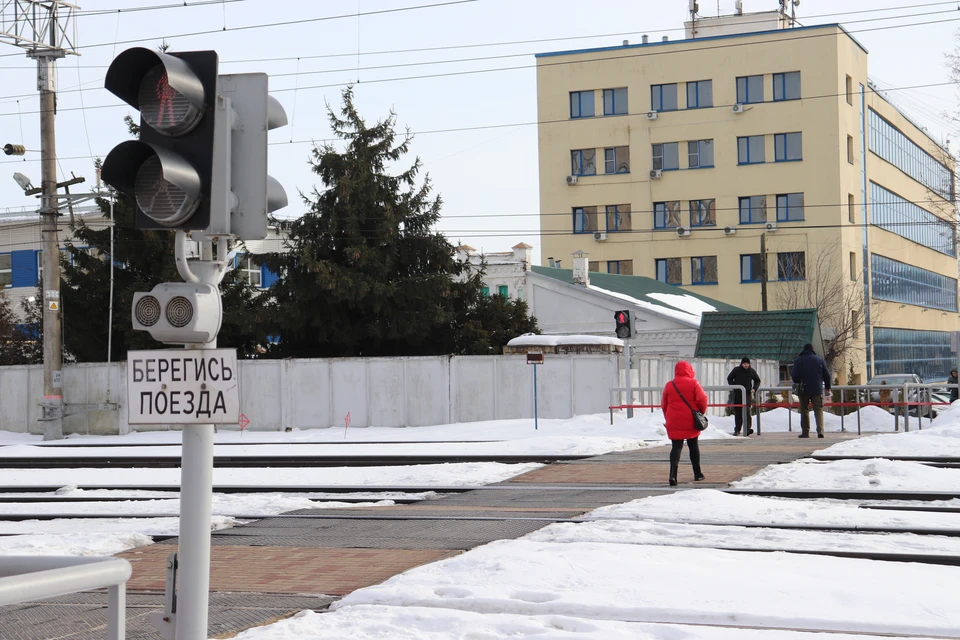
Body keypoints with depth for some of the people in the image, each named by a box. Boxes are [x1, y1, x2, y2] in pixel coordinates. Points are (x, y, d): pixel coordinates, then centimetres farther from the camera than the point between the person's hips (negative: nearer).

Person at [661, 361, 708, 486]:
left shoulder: (669, 385, 3)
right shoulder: (693, 384, -4)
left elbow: (664, 404, 8)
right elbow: (702, 399, -12)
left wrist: (668, 418, 20)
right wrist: (701, 412, 7)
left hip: (674, 422, 1)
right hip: (691, 421, -1)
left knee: (676, 447, -1)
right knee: (693, 445, 16)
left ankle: (673, 474, -20)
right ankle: (697, 473, 24)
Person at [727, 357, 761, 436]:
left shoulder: (752, 371, 3)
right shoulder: (736, 370, 0)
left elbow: (757, 380, 17)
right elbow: (729, 378, 10)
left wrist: (754, 389, 1)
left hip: (747, 394, -1)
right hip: (737, 394, 1)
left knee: (747, 410, -16)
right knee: (737, 412, 6)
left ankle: (748, 428, -21)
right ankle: (737, 429, 15)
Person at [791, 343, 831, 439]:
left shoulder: (798, 360, -2)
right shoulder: (819, 359, 5)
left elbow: (795, 376, -6)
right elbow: (827, 375, 8)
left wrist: (798, 383, 17)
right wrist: (827, 387, 22)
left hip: (804, 389, -1)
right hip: (817, 389, 1)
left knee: (804, 410, 10)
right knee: (818, 410, 2)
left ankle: (805, 432, 10)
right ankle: (820, 430, -17)